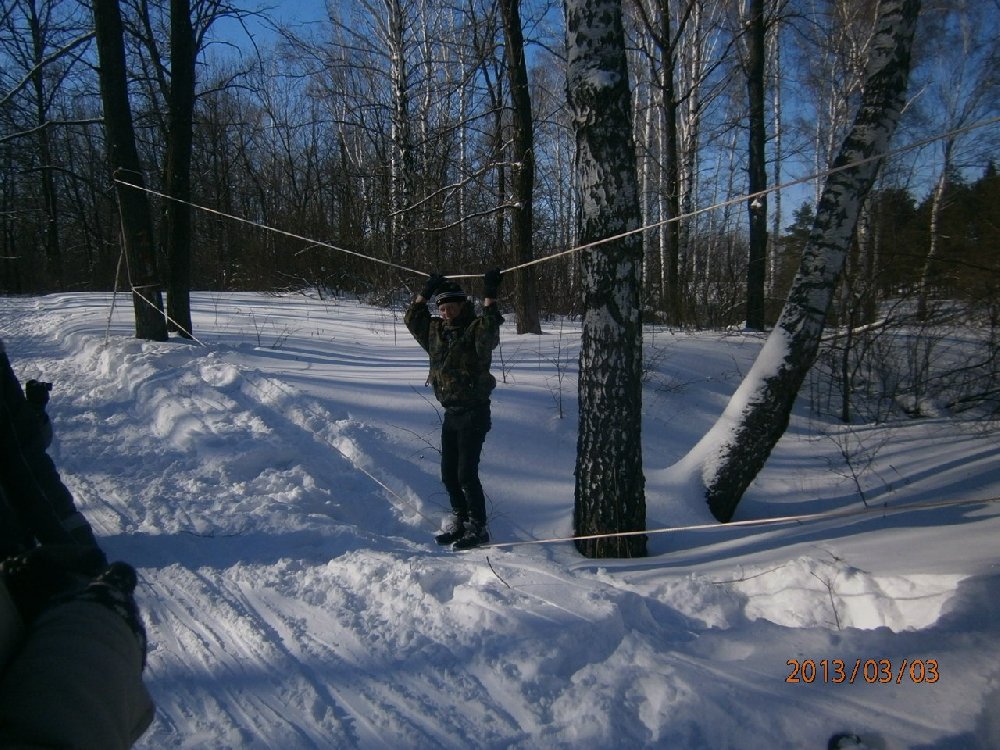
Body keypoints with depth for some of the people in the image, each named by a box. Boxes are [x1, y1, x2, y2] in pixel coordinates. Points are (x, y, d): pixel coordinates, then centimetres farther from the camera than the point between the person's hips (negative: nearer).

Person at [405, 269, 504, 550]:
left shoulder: (476, 329, -10)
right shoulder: (436, 331, 11)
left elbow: (490, 329, -33)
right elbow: (413, 317, 24)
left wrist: (489, 296, -35)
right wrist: (426, 291, 16)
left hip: (474, 412, -7)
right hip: (450, 412, 8)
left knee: (466, 474, -7)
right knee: (448, 473, 12)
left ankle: (478, 527, 5)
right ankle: (459, 520, 27)